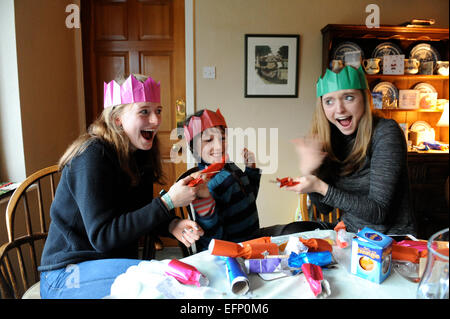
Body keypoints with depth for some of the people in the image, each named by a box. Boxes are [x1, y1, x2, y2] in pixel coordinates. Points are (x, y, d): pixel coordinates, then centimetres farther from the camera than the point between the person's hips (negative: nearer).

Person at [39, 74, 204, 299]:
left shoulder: (140, 154, 3)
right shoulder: (93, 156, -20)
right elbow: (102, 236, -24)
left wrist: (172, 225, -12)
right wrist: (168, 202, -27)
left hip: (115, 261, 7)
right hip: (70, 273, -6)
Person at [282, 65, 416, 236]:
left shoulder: (385, 132, -17)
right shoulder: (329, 137, -1)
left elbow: (379, 212, -20)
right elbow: (325, 208, 1)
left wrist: (321, 187, -25)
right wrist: (309, 173, -17)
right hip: (350, 232, 5)